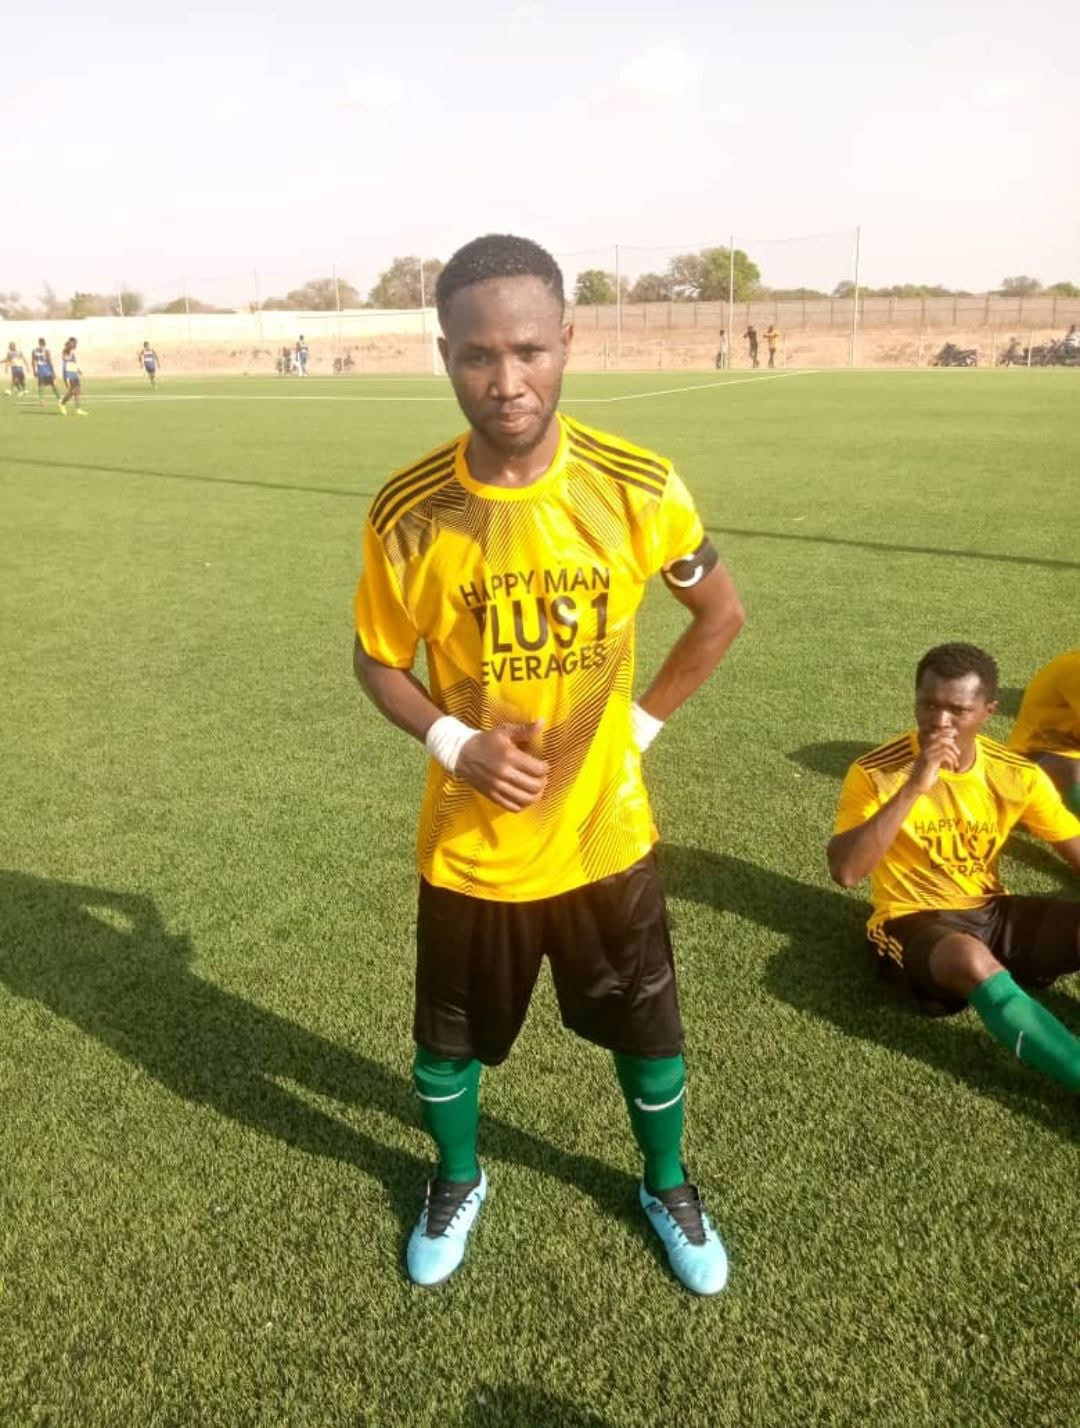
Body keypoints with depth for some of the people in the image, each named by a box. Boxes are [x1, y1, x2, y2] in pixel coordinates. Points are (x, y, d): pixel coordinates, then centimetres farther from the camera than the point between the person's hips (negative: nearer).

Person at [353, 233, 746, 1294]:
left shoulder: (638, 487, -15)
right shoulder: (407, 512, -16)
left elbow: (721, 614, 2)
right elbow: (377, 661, -2)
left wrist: (638, 723, -5)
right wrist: (456, 744, -18)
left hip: (602, 833, 1)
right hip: (469, 844, 0)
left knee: (648, 1034, 18)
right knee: (446, 1045, 19)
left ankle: (667, 1188, 50)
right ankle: (457, 1184, 52)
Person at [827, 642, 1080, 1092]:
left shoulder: (1016, 775, -3)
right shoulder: (875, 771, -15)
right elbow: (844, 872, -25)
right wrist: (913, 788, -30)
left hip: (991, 911, 5)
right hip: (912, 920, -5)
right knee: (973, 961, -38)